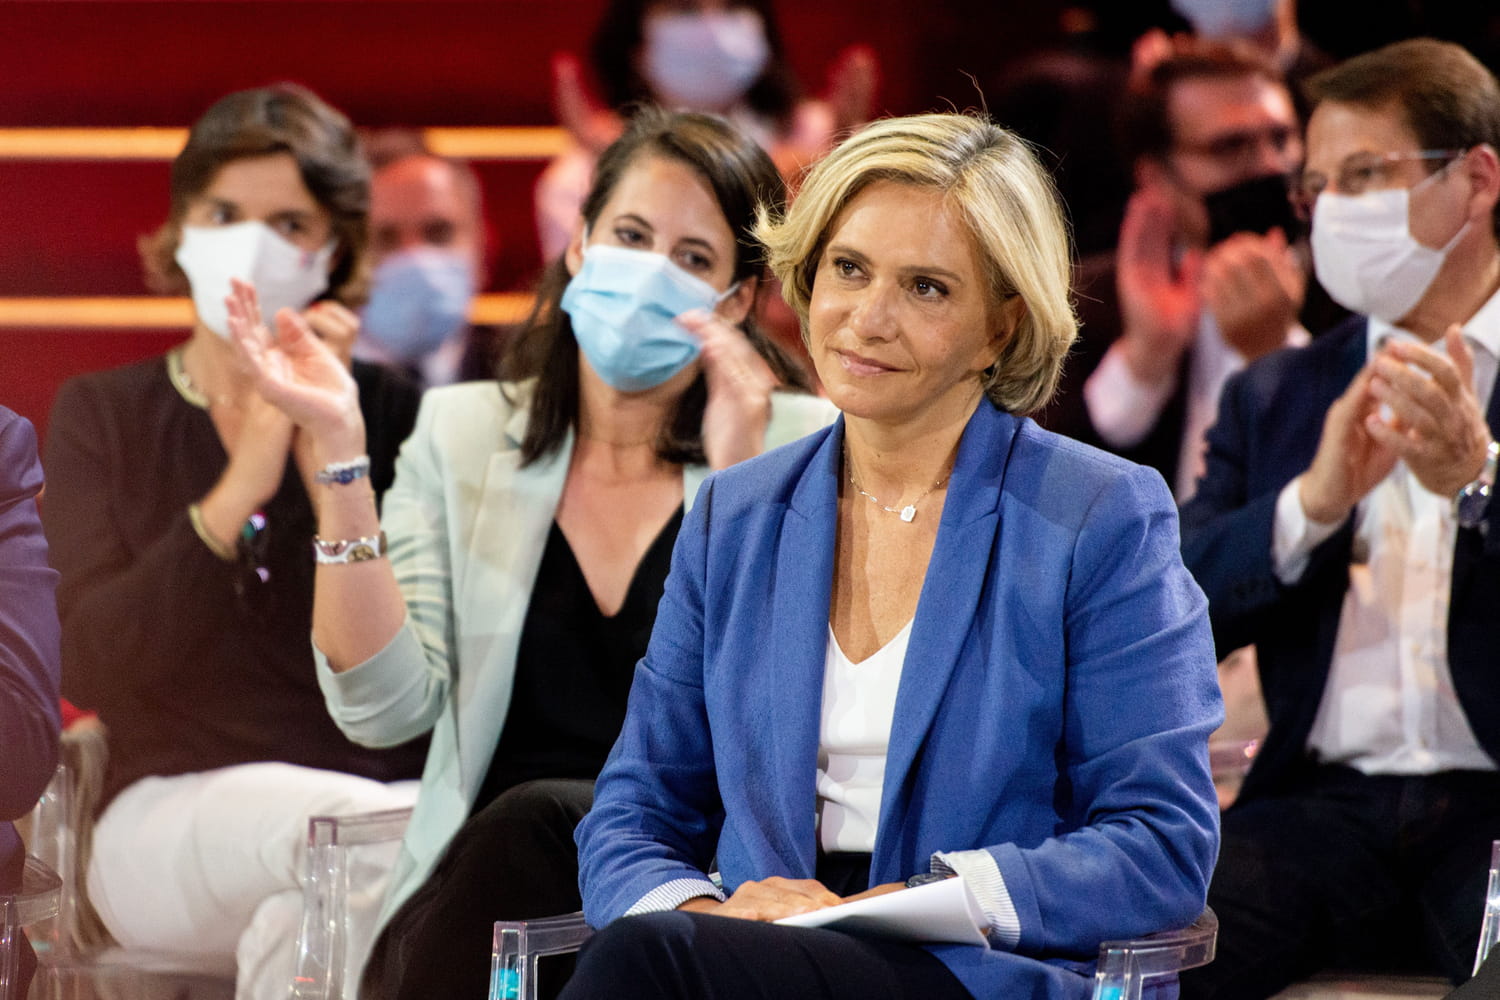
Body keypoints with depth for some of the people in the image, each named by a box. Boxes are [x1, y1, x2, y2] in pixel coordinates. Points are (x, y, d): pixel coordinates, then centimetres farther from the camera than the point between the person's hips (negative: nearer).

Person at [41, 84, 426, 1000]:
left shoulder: (391, 414, 9)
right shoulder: (101, 416, 12)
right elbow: (88, 666, -4)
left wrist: (332, 454, -11)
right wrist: (238, 490, -13)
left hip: (390, 795, 1)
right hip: (169, 817, -1)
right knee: (337, 825, -34)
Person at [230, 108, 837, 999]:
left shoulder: (796, 444, 7)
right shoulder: (464, 432, 13)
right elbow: (387, 706, 1)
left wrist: (738, 476, -13)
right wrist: (339, 450, -4)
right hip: (480, 874, 1)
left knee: (533, 821, -33)